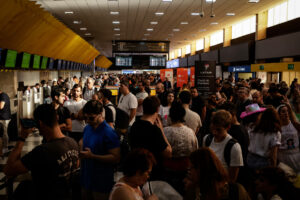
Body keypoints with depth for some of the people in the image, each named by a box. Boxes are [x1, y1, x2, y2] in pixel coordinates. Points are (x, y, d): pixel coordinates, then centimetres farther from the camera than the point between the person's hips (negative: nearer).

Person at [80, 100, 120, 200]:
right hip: (86, 177, 7)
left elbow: (116, 158, -23)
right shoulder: (87, 128, 4)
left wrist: (92, 156, -26)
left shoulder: (109, 133, -20)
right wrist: (80, 145, 1)